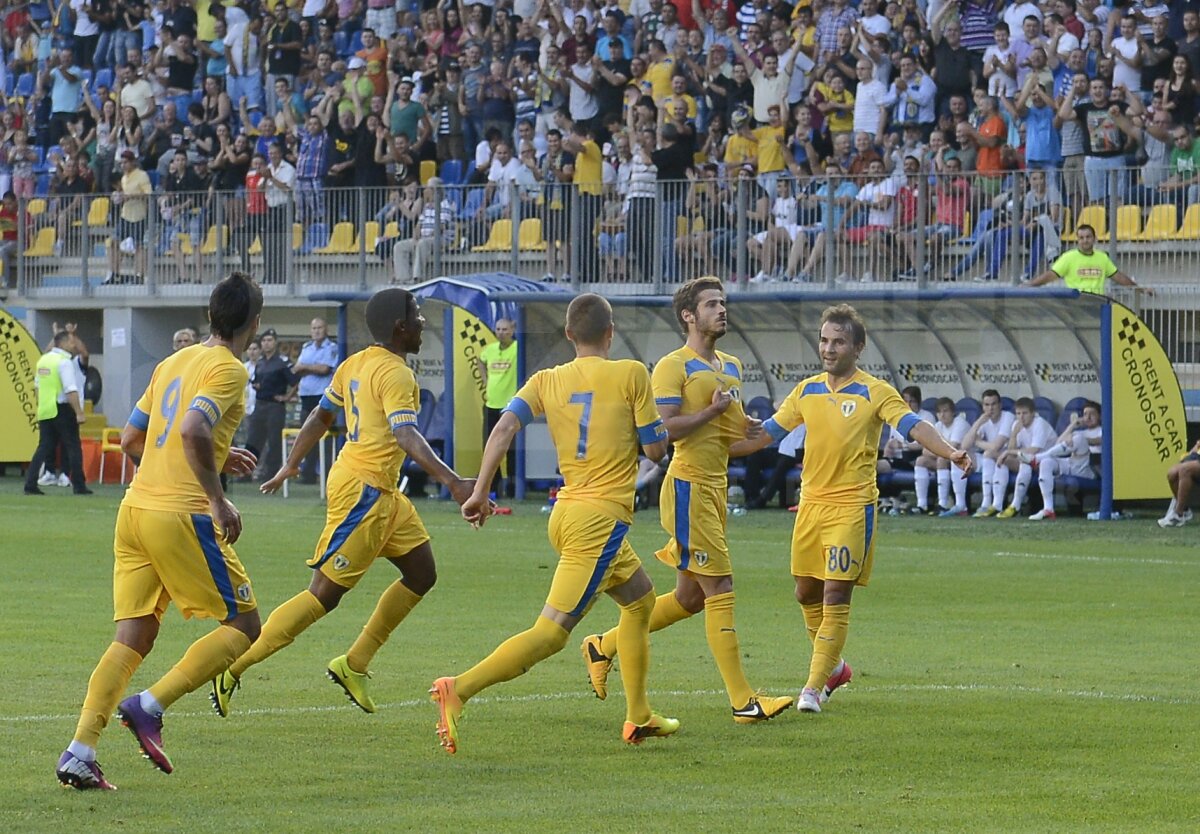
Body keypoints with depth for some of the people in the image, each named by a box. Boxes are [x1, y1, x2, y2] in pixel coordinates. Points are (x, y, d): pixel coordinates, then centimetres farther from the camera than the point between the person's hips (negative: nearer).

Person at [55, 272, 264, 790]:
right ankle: (150, 707, -10)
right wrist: (218, 500, -17)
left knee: (132, 638, 6)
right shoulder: (228, 369, -7)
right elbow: (192, 430, -24)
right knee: (242, 626, 5)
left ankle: (79, 752, -7)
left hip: (135, 509, 8)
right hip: (180, 515, -8)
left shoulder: (173, 363, 17)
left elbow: (131, 440, 22)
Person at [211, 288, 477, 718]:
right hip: (362, 491, -10)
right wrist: (451, 481, -36)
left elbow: (321, 416, 21)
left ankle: (354, 665, 18)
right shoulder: (395, 375, -16)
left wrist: (291, 465, 31)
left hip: (382, 493, 10)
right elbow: (406, 436, -29)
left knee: (421, 573, 14)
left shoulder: (355, 365, 12)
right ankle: (234, 668, -7)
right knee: (325, 593, -8)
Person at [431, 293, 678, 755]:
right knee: (551, 632, -14)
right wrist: (656, 424, 20)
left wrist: (479, 492, -7)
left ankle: (639, 717, 30)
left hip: (565, 513, 7)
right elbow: (656, 449, -2)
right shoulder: (630, 374, -4)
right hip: (603, 517, -7)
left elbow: (505, 426, -7)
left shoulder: (546, 381, 8)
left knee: (640, 599, 27)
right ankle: (460, 689, -30)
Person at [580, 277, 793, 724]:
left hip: (715, 487, 9)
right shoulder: (674, 367, -10)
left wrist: (751, 436, 5)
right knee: (720, 592, -10)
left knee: (690, 597, 14)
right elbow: (662, 428, -21)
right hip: (688, 489, -9)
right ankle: (742, 700, -9)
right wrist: (713, 410, -18)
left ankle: (604, 646, 29)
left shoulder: (731, 367, 17)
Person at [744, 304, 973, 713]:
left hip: (852, 506, -6)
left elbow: (913, 426, -17)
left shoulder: (875, 392, -5)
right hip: (811, 502, 6)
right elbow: (769, 431, 19)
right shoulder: (807, 391, 11)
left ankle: (814, 686, -7)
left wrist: (950, 452, -34)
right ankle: (833, 666, 34)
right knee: (807, 593, 12)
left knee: (835, 596, -9)